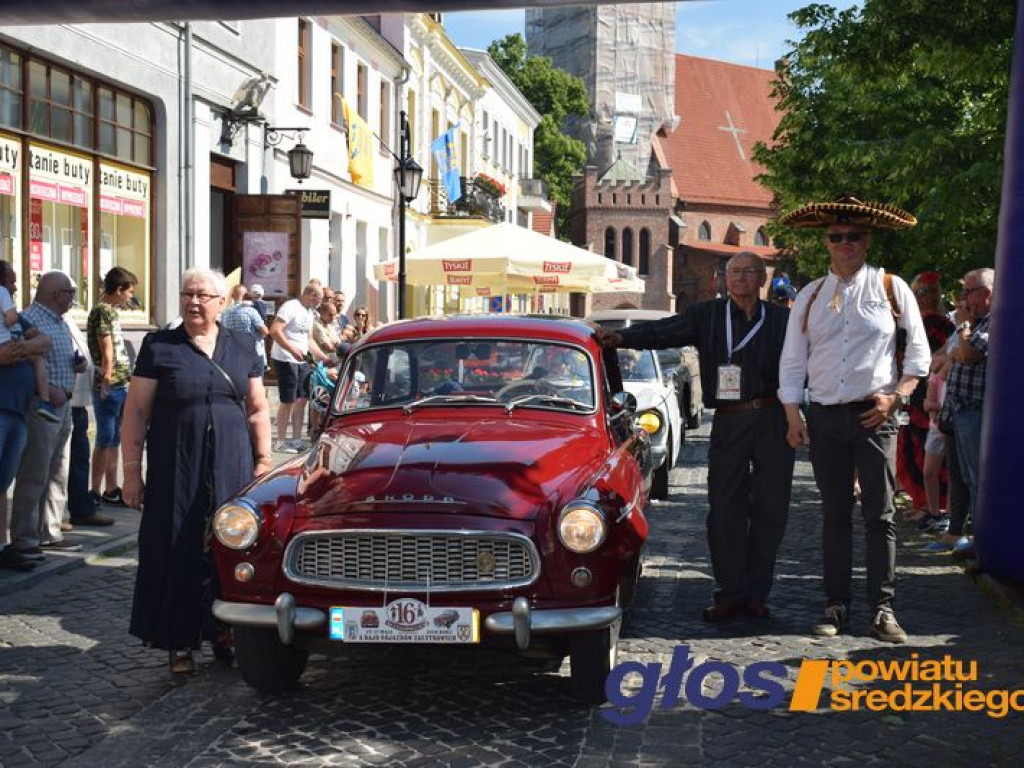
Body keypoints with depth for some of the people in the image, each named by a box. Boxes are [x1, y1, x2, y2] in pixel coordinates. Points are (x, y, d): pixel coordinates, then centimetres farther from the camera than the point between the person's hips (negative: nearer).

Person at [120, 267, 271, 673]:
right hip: (175, 470, -2)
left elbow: (258, 410, 10)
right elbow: (136, 412, -1)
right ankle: (179, 642, 12)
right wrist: (131, 470, -4)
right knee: (177, 552, 2)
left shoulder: (242, 348, 7)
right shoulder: (159, 346, -1)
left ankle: (224, 633, 18)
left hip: (232, 470, 2)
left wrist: (263, 462, 3)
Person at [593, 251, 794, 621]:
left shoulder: (781, 319, 8)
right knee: (725, 508, -1)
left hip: (772, 420, 0)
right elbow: (665, 332, -5)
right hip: (728, 421, 0)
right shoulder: (708, 315, 7)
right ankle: (729, 593, 7)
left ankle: (756, 592, 14)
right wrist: (622, 337, -21)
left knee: (770, 508, 4)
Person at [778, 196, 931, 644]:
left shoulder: (891, 289, 3)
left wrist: (897, 396, -6)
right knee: (834, 515, 7)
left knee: (880, 515, -2)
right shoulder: (809, 297, 9)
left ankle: (883, 609, 3)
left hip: (874, 416, -2)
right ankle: (836, 607, 13)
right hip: (824, 417, 2)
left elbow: (919, 353, 6)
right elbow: (792, 361, 10)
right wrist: (793, 416, 3)